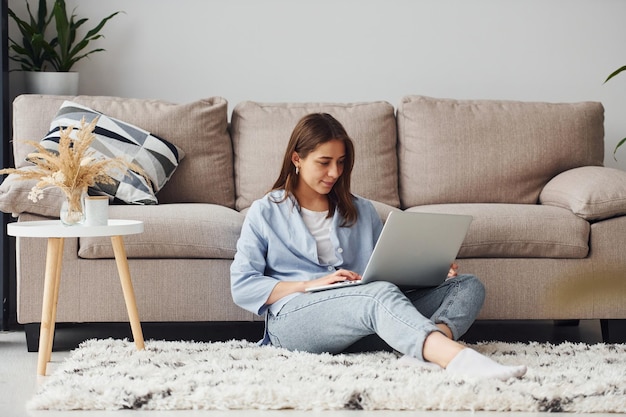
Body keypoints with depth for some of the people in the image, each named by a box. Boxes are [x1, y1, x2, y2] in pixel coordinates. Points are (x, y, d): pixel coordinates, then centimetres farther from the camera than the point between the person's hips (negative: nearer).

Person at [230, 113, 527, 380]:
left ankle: (425, 353, -48)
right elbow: (242, 287, 3)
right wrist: (310, 284, -10)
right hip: (292, 319, -5)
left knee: (468, 285, -13)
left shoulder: (362, 211, 25)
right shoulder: (265, 213, 12)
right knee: (381, 294, -36)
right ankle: (458, 358, -64)